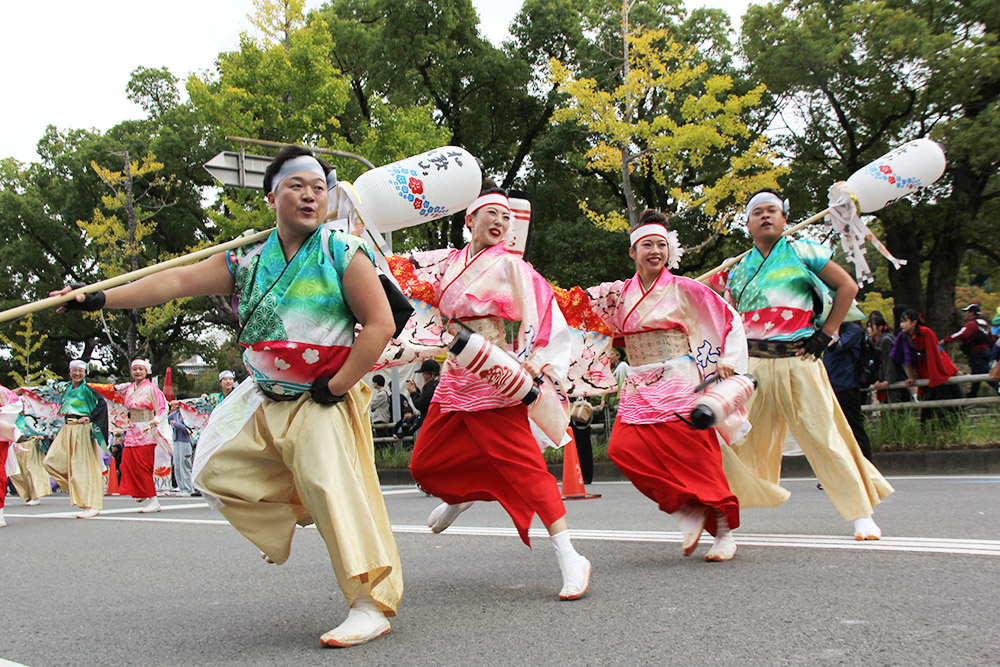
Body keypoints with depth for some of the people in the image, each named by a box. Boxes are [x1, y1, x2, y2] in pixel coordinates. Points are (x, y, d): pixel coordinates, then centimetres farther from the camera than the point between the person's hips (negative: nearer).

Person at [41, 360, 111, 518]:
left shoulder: (86, 389, -7)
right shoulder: (67, 388, 14)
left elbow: (102, 403, -16)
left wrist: (90, 417, -19)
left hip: (82, 430, -7)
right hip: (67, 429, 7)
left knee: (83, 466, -8)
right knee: (51, 462, 0)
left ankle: (92, 506, -4)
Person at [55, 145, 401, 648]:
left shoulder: (344, 254, -9)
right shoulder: (248, 261, 4)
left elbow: (380, 324, -14)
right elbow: (179, 281, 4)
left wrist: (337, 386, -17)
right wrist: (101, 298, 1)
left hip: (324, 401, -6)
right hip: (264, 399, 6)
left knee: (335, 489, -19)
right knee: (216, 470, 8)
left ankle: (373, 605, -16)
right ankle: (291, 512, 30)